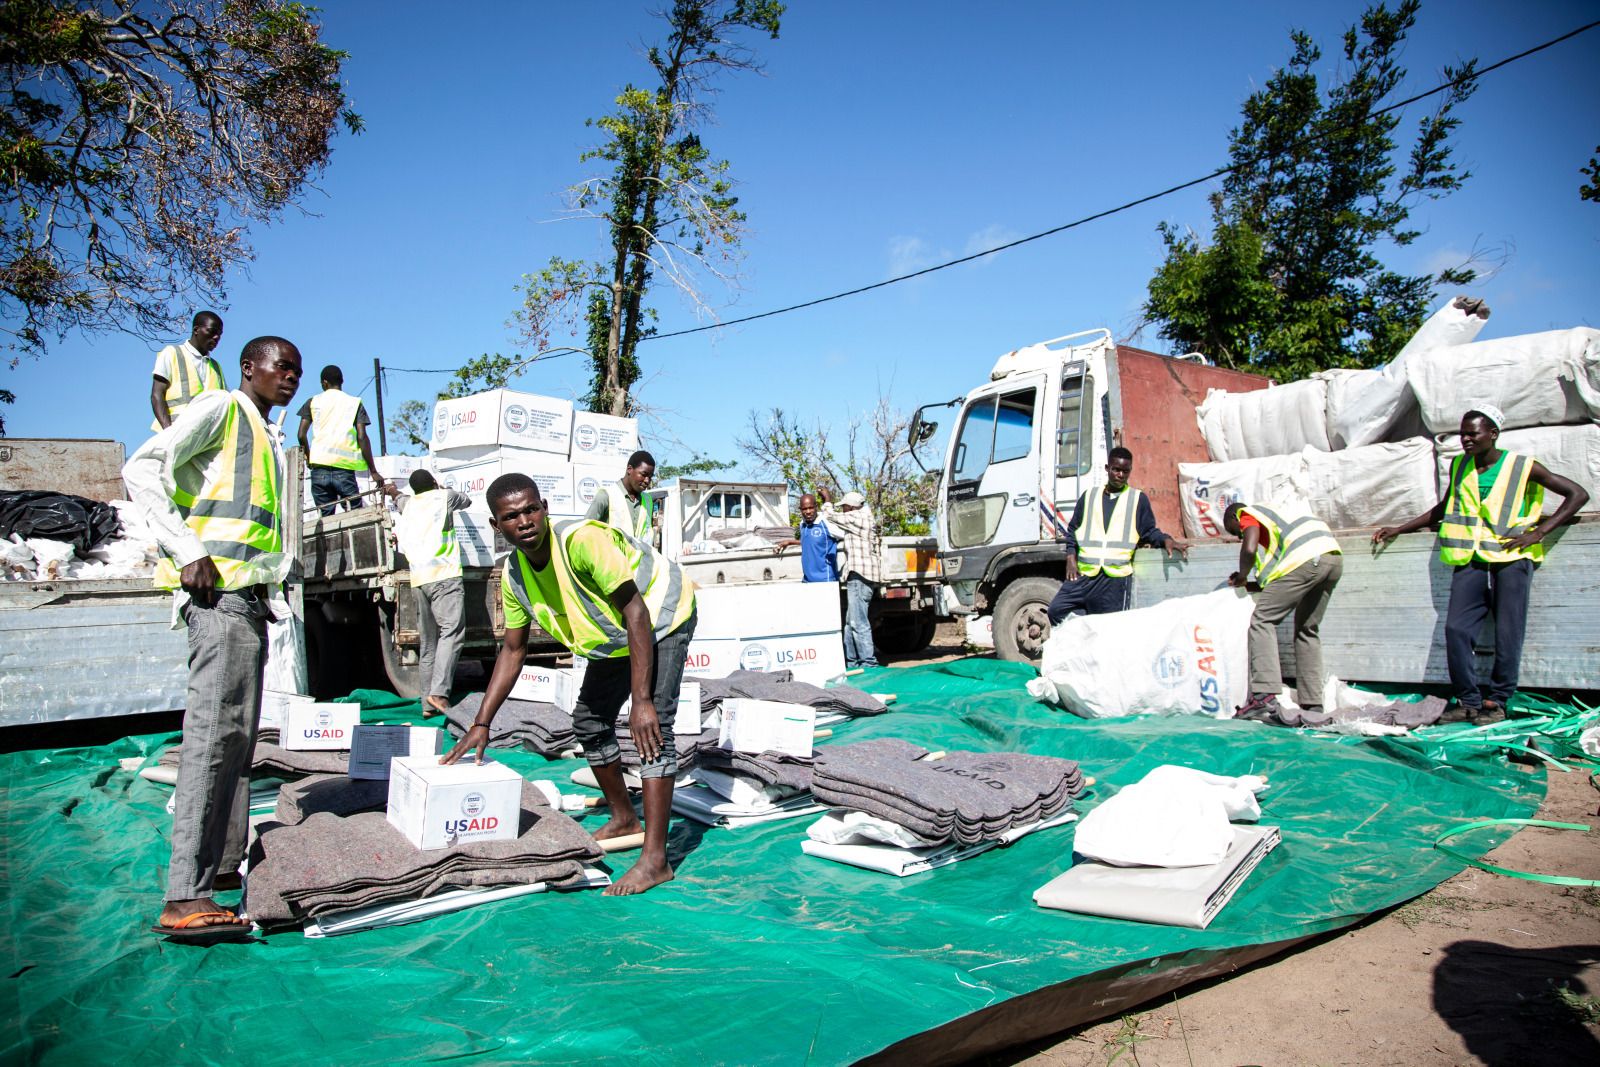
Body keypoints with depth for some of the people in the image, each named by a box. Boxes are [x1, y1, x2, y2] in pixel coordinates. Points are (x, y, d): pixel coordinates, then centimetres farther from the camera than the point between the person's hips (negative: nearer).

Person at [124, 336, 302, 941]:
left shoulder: (267, 438, 26)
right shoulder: (222, 408, 0)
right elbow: (142, 470, -12)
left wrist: (271, 582, 13)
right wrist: (188, 551, -19)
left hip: (250, 593, 10)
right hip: (217, 587, -10)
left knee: (237, 733, 12)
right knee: (214, 731, -17)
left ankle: (223, 865, 20)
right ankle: (185, 898, -19)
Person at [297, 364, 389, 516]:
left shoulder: (313, 402, 13)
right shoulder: (355, 403, 10)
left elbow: (302, 435, 4)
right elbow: (362, 438, 0)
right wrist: (373, 471, 1)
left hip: (319, 466, 2)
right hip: (345, 468, -2)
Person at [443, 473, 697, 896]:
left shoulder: (582, 540, -35)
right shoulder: (514, 574, -11)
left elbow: (636, 612, -36)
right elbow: (513, 650, 1)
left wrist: (641, 701, -39)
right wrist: (481, 724, -3)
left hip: (660, 618, -8)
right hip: (613, 634, 9)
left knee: (652, 727, -21)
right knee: (589, 722, 15)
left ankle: (655, 859, -20)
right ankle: (624, 819, 34)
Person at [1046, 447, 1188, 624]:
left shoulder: (1138, 499, 11)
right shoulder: (1089, 496, 17)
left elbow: (1149, 531, 13)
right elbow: (1073, 529, 21)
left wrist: (1165, 539, -8)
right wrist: (1071, 556, 7)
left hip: (1116, 576, -2)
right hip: (1083, 572, 2)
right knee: (1057, 610, -12)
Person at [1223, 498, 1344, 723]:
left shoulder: (1248, 515, 16)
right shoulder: (1272, 513, 37)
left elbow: (1249, 550, -7)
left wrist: (1241, 577, 11)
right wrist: (1248, 585, 29)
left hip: (1306, 559, -8)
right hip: (1334, 556, 8)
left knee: (1262, 620, -4)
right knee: (1308, 629, 17)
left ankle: (1264, 697, -16)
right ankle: (1312, 709, 15)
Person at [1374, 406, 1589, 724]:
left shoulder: (1524, 467, 1)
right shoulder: (1458, 467, 14)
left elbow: (1578, 494, 2)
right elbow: (1443, 509, 28)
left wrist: (1538, 532, -7)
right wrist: (1399, 529, 25)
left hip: (1511, 559, -3)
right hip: (1470, 561, 3)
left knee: (1507, 634, -6)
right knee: (1456, 629, -8)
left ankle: (1496, 701, 8)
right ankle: (1468, 701, 2)